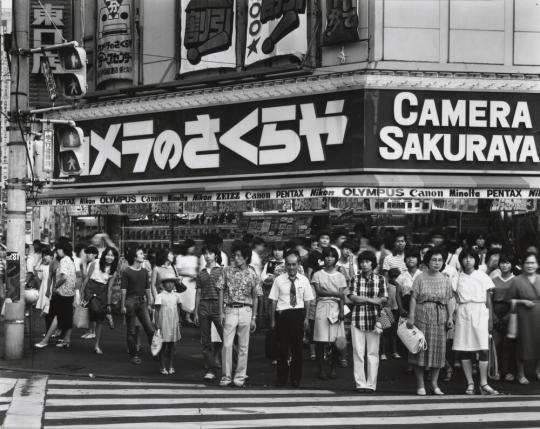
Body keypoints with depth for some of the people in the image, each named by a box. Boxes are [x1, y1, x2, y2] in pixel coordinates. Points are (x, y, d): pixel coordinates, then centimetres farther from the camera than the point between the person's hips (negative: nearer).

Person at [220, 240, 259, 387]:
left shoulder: (252, 274, 3)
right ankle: (226, 376, 3)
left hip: (246, 311, 0)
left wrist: (254, 318, 6)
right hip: (230, 310, 0)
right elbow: (221, 292, 6)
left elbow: (254, 297, 8)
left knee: (243, 346, 4)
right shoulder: (227, 271, 3)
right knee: (227, 345, -5)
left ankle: (240, 376, 12)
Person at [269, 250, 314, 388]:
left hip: (298, 315, 1)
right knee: (282, 348, 2)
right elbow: (274, 301, 3)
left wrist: (306, 318, 0)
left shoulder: (303, 280, 6)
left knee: (297, 347, 5)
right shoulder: (279, 280, 2)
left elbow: (307, 301, 8)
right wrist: (273, 320, 0)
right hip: (282, 315, -1)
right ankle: (281, 378, 12)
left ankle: (296, 378, 15)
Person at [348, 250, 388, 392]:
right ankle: (360, 383, 4)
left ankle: (371, 384, 5)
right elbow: (352, 297, -4)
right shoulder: (356, 279, 8)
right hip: (358, 318, 0)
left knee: (373, 353, 1)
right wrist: (372, 299, -10)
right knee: (358, 352, -1)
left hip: (374, 319, 0)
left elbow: (384, 299, -1)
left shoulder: (380, 279, 6)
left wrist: (362, 299, -8)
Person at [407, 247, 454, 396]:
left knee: (438, 349, 2)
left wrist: (450, 317, -2)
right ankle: (420, 385, 6)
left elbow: (448, 301, 9)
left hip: (440, 318, 3)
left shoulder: (446, 280, 7)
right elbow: (414, 298, -4)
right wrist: (411, 316, -12)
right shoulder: (420, 278, -1)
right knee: (421, 349, -1)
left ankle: (434, 384, 12)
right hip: (422, 316, -3)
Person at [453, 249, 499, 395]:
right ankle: (470, 383, 6)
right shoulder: (457, 277, 7)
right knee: (463, 350, -1)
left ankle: (483, 384, -3)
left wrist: (490, 318, 3)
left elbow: (488, 299, 8)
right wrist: (452, 316, -3)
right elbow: (454, 299, 8)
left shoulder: (483, 276, 6)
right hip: (463, 313, 1)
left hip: (480, 313, -1)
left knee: (483, 349, -8)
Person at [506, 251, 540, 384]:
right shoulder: (517, 280, -1)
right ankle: (521, 374, 15)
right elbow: (510, 300, 0)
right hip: (524, 317, -3)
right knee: (524, 343, 0)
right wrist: (523, 302, -13)